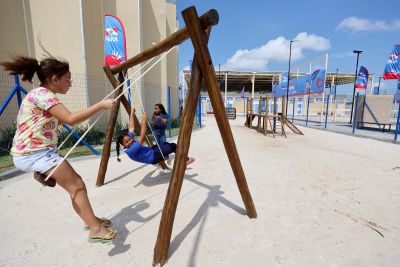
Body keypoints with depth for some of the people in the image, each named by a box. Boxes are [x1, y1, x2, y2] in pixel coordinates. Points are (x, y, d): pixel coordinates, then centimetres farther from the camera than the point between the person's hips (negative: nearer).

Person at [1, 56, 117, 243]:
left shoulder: (43, 95, 15)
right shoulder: (41, 94, -15)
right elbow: (70, 119, -28)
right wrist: (100, 105, -24)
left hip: (38, 152, 9)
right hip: (33, 154, -9)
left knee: (75, 185, 11)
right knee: (77, 186, -9)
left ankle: (91, 220, 24)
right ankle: (95, 229, -3)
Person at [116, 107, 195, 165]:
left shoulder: (131, 145, -3)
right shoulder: (131, 150, -29)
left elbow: (131, 128, 3)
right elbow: (142, 137, -36)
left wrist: (132, 113, 7)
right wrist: (144, 121, -34)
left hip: (151, 151, 10)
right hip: (153, 157, -10)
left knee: (166, 144, 24)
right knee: (173, 146, -7)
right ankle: (186, 159, 12)